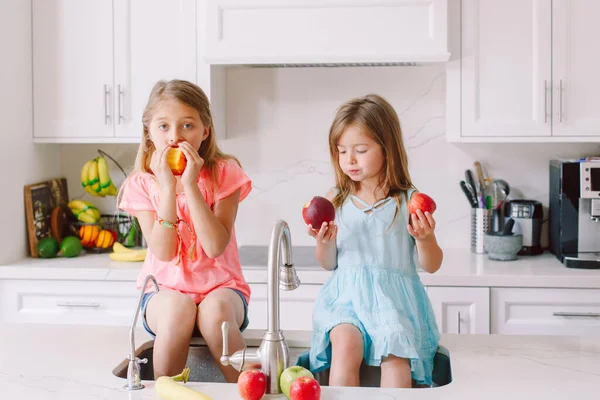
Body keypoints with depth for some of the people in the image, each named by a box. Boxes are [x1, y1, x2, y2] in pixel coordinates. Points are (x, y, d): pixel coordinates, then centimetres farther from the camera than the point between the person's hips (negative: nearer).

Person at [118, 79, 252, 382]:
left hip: (219, 288, 0)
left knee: (215, 310, -34)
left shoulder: (224, 173, -6)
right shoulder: (142, 184, -1)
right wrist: (167, 187, -21)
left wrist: (190, 185, -24)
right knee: (178, 308, -34)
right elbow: (164, 252, -14)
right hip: (165, 291, 1)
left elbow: (216, 246, -18)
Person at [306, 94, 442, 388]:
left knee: (395, 352, -27)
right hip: (345, 294, 1)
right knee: (346, 344, -27)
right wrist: (325, 242, -8)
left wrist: (424, 238, -15)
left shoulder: (410, 201, 1)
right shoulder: (335, 200, 7)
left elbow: (431, 265, 5)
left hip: (393, 296, -1)